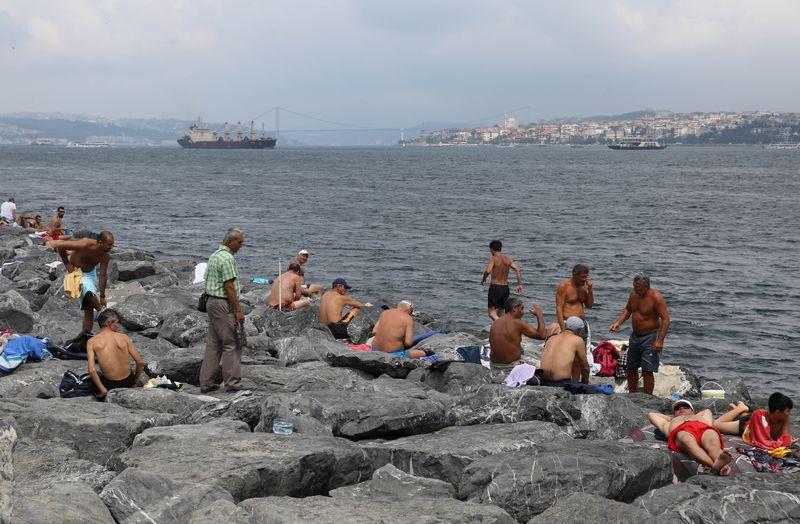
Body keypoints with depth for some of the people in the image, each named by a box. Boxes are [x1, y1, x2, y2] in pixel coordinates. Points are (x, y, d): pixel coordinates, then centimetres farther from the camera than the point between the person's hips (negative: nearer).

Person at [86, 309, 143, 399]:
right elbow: (140, 362, -5)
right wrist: (135, 381, 12)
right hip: (128, 381, 2)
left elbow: (91, 370, -18)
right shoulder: (124, 337, -6)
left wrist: (103, 390, -9)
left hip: (111, 384, -2)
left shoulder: (92, 342, -9)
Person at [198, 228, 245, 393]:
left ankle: (206, 383, 12)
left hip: (211, 301, 10)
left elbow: (207, 281, 19)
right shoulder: (227, 258, -15)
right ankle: (232, 383, -4)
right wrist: (238, 311, -17)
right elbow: (229, 287, -19)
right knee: (231, 344, -5)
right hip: (224, 304, -10)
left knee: (213, 344, 11)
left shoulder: (214, 255, 16)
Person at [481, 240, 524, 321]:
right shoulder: (508, 259, 9)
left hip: (495, 287, -6)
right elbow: (518, 270, -1)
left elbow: (487, 271, -20)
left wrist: (483, 278, -1)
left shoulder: (493, 258, -7)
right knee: (499, 314, 16)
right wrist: (519, 284, 0)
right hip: (505, 288, 6)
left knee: (492, 313, -4)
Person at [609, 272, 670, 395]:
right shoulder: (633, 294, 1)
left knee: (647, 371, -10)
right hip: (635, 336, 8)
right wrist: (618, 322, 2)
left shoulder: (655, 297, -20)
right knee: (631, 368, 16)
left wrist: (660, 340, -26)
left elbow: (666, 319, -21)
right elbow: (627, 310, 18)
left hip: (650, 337, -7)